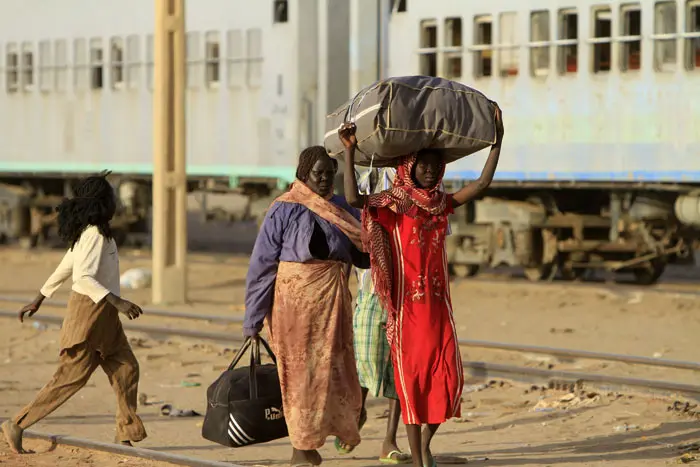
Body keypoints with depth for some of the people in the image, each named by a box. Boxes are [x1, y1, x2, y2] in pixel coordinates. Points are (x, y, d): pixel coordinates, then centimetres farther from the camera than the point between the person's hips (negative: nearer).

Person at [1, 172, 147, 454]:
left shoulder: (89, 231, 11)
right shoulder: (94, 234, -19)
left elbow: (64, 268, 19)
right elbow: (83, 277, -28)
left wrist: (38, 300, 25)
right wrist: (117, 302, -33)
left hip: (104, 317, 10)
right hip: (89, 312, -10)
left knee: (125, 369, 7)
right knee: (71, 378, -6)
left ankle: (127, 434, 10)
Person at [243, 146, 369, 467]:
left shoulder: (340, 208, 12)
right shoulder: (285, 210, -5)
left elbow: (365, 250, 14)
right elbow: (262, 263, -4)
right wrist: (254, 317, -6)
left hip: (334, 299, 5)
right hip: (296, 298, -5)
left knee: (333, 367, 7)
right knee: (301, 369, -2)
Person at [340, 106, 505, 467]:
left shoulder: (441, 204, 10)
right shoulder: (393, 204, -4)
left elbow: (482, 183, 4)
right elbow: (353, 198, -20)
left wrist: (497, 140, 2)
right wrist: (349, 153, -26)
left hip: (438, 304, 5)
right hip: (407, 305, -5)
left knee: (448, 376, 1)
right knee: (412, 378, -1)